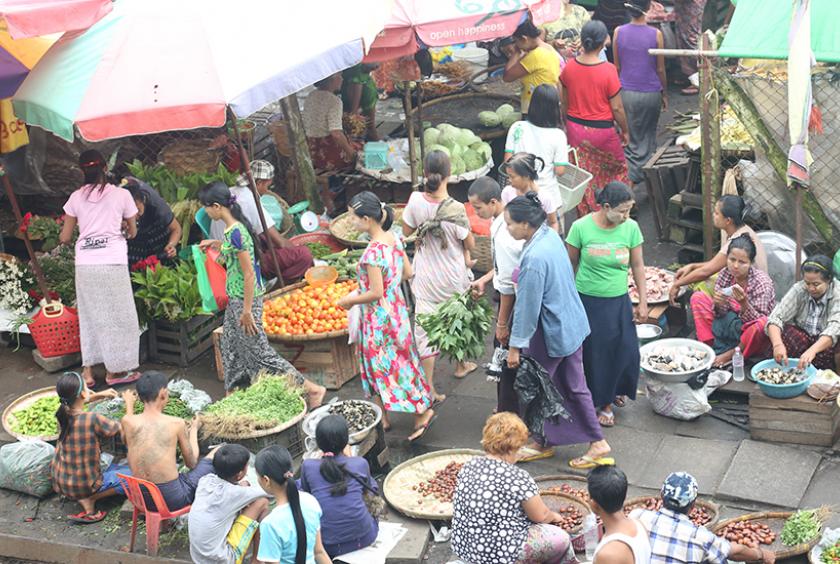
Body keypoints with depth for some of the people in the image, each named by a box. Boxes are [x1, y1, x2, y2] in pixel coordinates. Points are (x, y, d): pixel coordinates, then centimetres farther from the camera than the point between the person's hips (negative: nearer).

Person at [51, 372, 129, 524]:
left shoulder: (63, 412, -9)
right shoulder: (92, 419, -28)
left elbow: (76, 402, 18)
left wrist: (100, 395, 12)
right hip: (83, 485, -7)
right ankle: (90, 499, -2)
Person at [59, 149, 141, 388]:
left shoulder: (76, 198, 6)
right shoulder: (121, 195, 1)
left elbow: (65, 238, 10)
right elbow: (132, 232, 10)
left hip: (85, 264, 3)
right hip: (113, 262, -3)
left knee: (89, 315, 13)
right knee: (117, 316, 9)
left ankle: (87, 371, 15)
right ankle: (114, 370, 14)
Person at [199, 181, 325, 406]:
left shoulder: (235, 233, -24)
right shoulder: (234, 227, 4)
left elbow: (249, 274, -23)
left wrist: (247, 311, -20)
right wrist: (217, 244, 17)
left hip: (245, 299, -10)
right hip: (235, 298, 10)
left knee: (260, 353, -3)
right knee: (230, 347, 19)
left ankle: (312, 389, 2)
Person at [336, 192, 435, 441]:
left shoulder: (373, 252, -27)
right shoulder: (394, 238, -2)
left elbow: (376, 293, -24)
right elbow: (407, 273, 7)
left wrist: (350, 300, -10)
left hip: (380, 317, -9)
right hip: (396, 307, 9)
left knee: (386, 367, 6)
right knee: (380, 365, 19)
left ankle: (422, 411, 14)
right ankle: (382, 416, 30)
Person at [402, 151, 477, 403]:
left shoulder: (416, 201, -16)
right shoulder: (456, 209, -23)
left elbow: (406, 231, 0)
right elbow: (470, 244, -11)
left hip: (425, 278, 1)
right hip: (453, 277, -1)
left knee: (425, 328, 6)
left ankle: (429, 388, 4)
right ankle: (460, 365, 47)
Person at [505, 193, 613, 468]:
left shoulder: (534, 259, -29)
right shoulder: (551, 235, -2)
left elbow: (527, 306, -23)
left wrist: (515, 346, -12)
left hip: (550, 332, -9)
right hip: (573, 323, 9)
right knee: (574, 386, 18)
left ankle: (544, 443, 29)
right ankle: (598, 443, 25)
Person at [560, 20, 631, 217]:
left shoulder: (569, 66, -8)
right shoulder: (608, 70, -21)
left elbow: (564, 101, 4)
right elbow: (617, 107, -14)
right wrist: (625, 131, 1)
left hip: (575, 128, 4)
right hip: (602, 130, -4)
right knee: (617, 168, 20)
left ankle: (584, 215, 26)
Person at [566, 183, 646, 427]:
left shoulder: (631, 228, -9)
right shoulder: (581, 227, -15)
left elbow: (638, 266, 1)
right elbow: (571, 265, -3)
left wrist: (643, 301, 3)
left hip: (619, 301, 2)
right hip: (588, 302, -2)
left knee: (626, 351, 5)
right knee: (595, 353, 6)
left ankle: (615, 390, 35)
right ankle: (603, 402, 26)